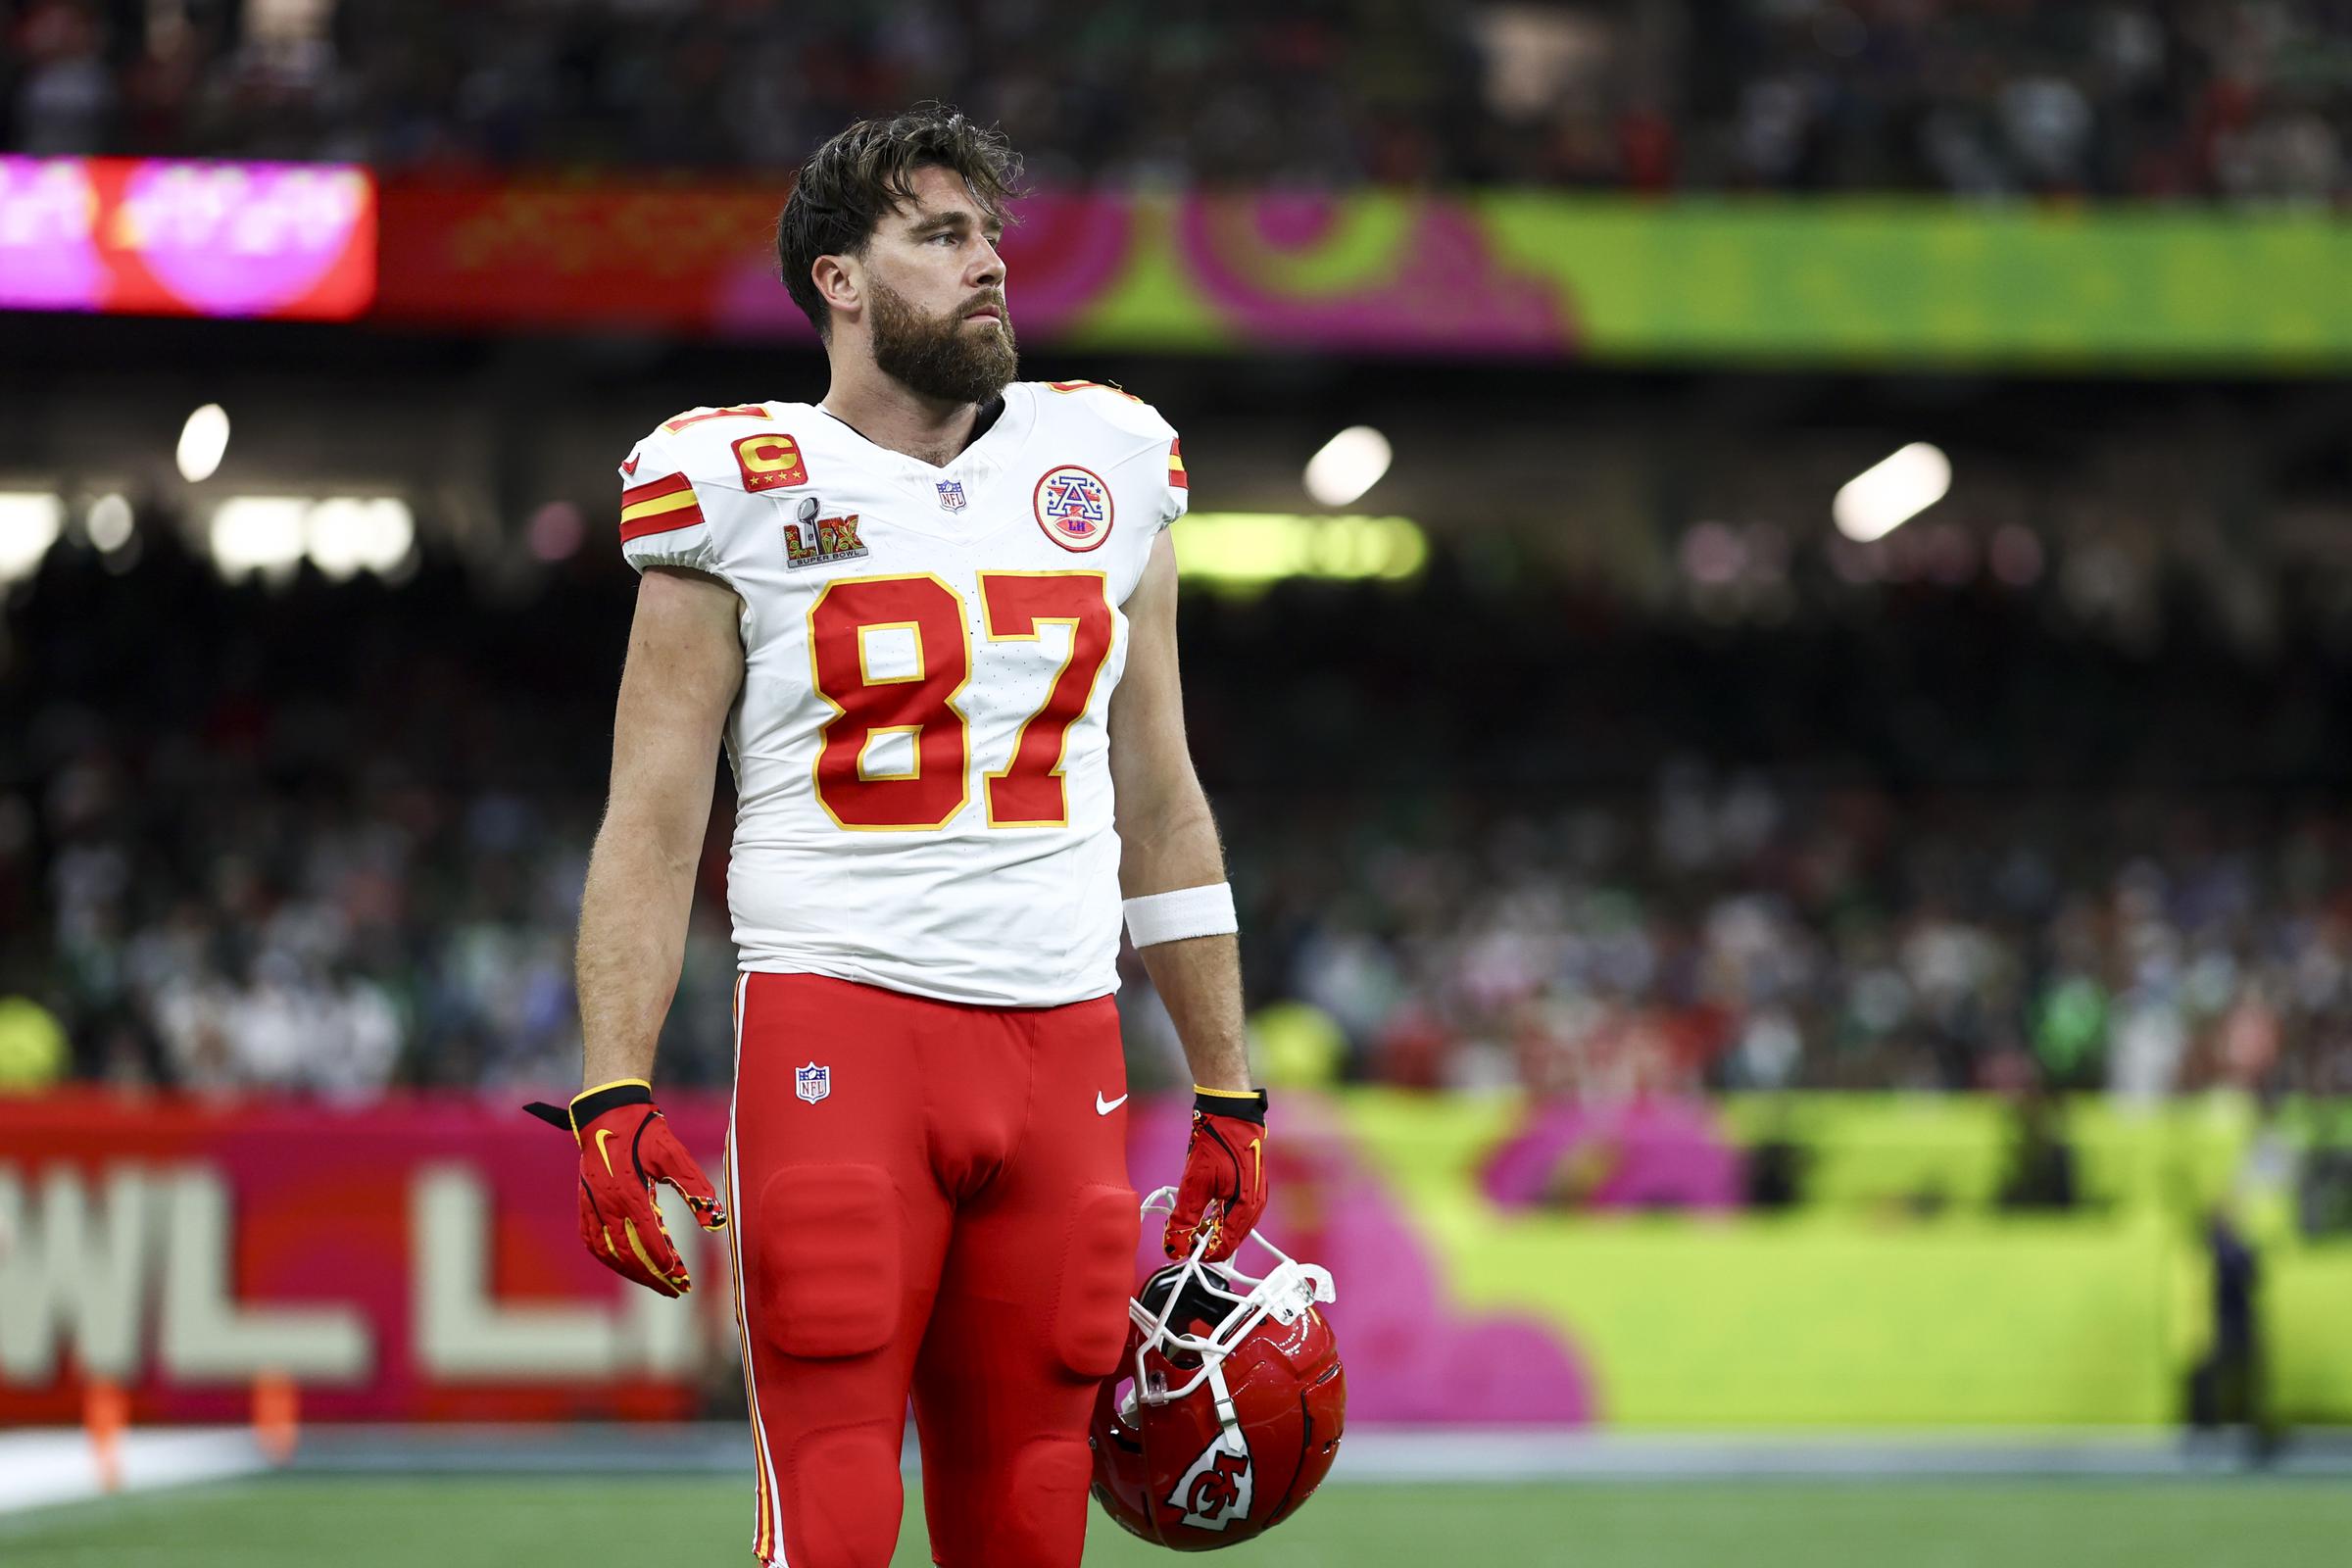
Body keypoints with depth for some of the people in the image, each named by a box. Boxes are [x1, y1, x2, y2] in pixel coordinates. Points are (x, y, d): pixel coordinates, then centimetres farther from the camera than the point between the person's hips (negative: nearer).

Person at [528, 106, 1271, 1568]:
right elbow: (653, 818, 2)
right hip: (838, 1021, -4)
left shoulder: (1108, 467, 14)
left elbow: (1159, 802, 19)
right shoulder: (743, 486, 3)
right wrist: (616, 1091, -9)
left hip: (1064, 1047, 4)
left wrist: (1228, 1089, 17)